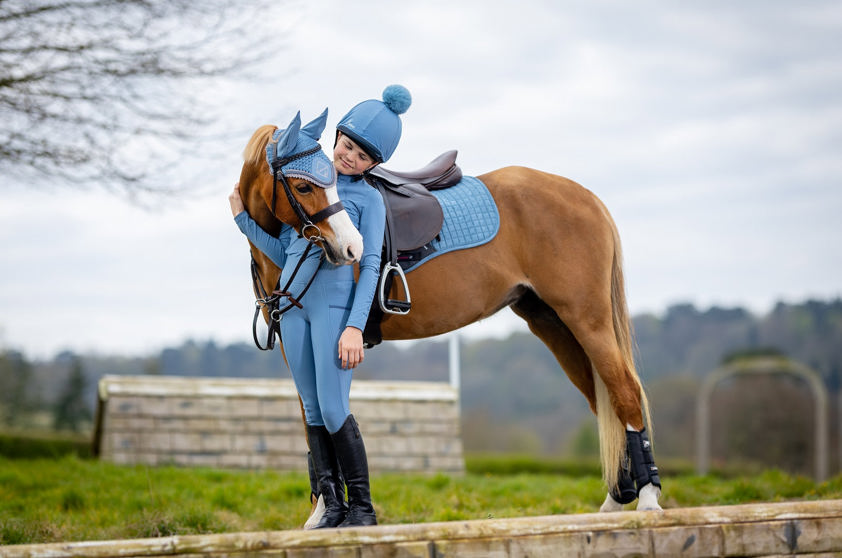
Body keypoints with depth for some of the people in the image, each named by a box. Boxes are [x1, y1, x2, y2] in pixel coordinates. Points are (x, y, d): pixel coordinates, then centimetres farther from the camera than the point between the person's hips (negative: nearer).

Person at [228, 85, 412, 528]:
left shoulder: (369, 199, 2)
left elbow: (370, 267, -4)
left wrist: (355, 326, -13)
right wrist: (243, 220, 12)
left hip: (336, 304, -5)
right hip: (294, 304, 5)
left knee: (334, 411, -11)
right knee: (313, 413, 5)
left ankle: (362, 507, 0)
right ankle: (333, 506, 9)